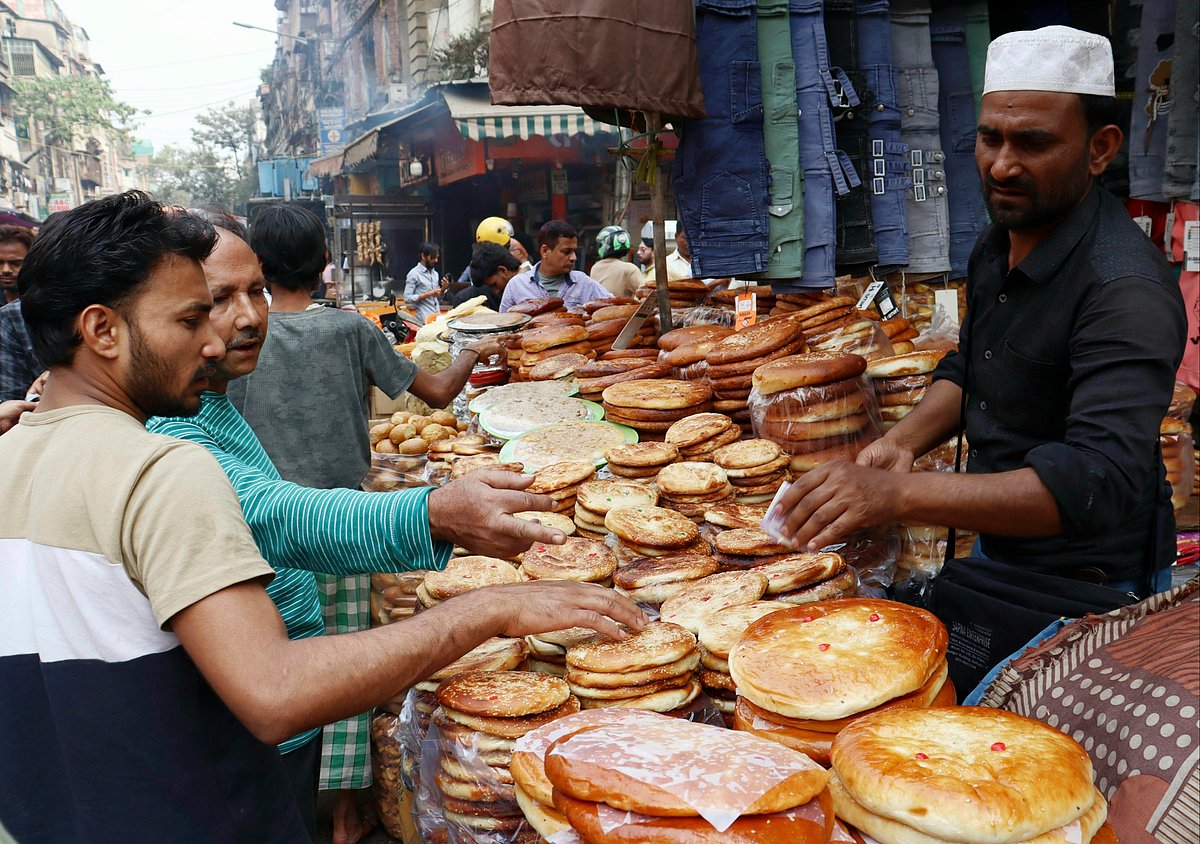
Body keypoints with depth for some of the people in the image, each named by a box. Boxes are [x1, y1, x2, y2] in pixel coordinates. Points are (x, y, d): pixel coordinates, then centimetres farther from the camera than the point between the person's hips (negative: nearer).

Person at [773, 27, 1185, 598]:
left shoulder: (1126, 290, -29)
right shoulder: (997, 245, 0)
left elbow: (1098, 482, -38)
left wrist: (899, 494, -47)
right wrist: (902, 442, -5)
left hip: (1088, 588, -8)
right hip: (996, 551, 8)